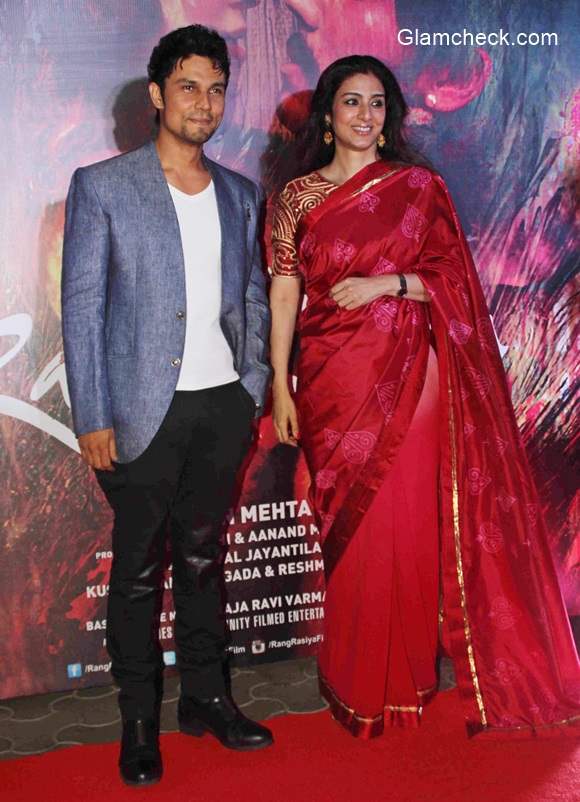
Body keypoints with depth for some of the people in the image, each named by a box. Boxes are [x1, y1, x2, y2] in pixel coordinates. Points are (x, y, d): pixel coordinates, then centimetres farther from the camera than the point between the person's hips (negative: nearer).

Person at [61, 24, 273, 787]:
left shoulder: (240, 195, 11)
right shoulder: (102, 186, -3)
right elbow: (82, 306, -6)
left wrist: (254, 391, 6)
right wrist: (93, 418, -11)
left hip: (224, 406, 4)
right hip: (147, 408, -4)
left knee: (204, 557, 15)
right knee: (139, 568, 6)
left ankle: (206, 697, 29)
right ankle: (139, 718, 21)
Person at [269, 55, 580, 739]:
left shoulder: (420, 186, 6)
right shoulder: (296, 197, 8)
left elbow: (452, 276, 4)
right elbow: (283, 294, 4)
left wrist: (387, 283, -12)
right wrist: (280, 386, -2)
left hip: (407, 374, -1)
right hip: (332, 379, 1)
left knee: (404, 524, -2)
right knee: (347, 527, 6)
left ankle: (402, 679, 17)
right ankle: (358, 683, 22)